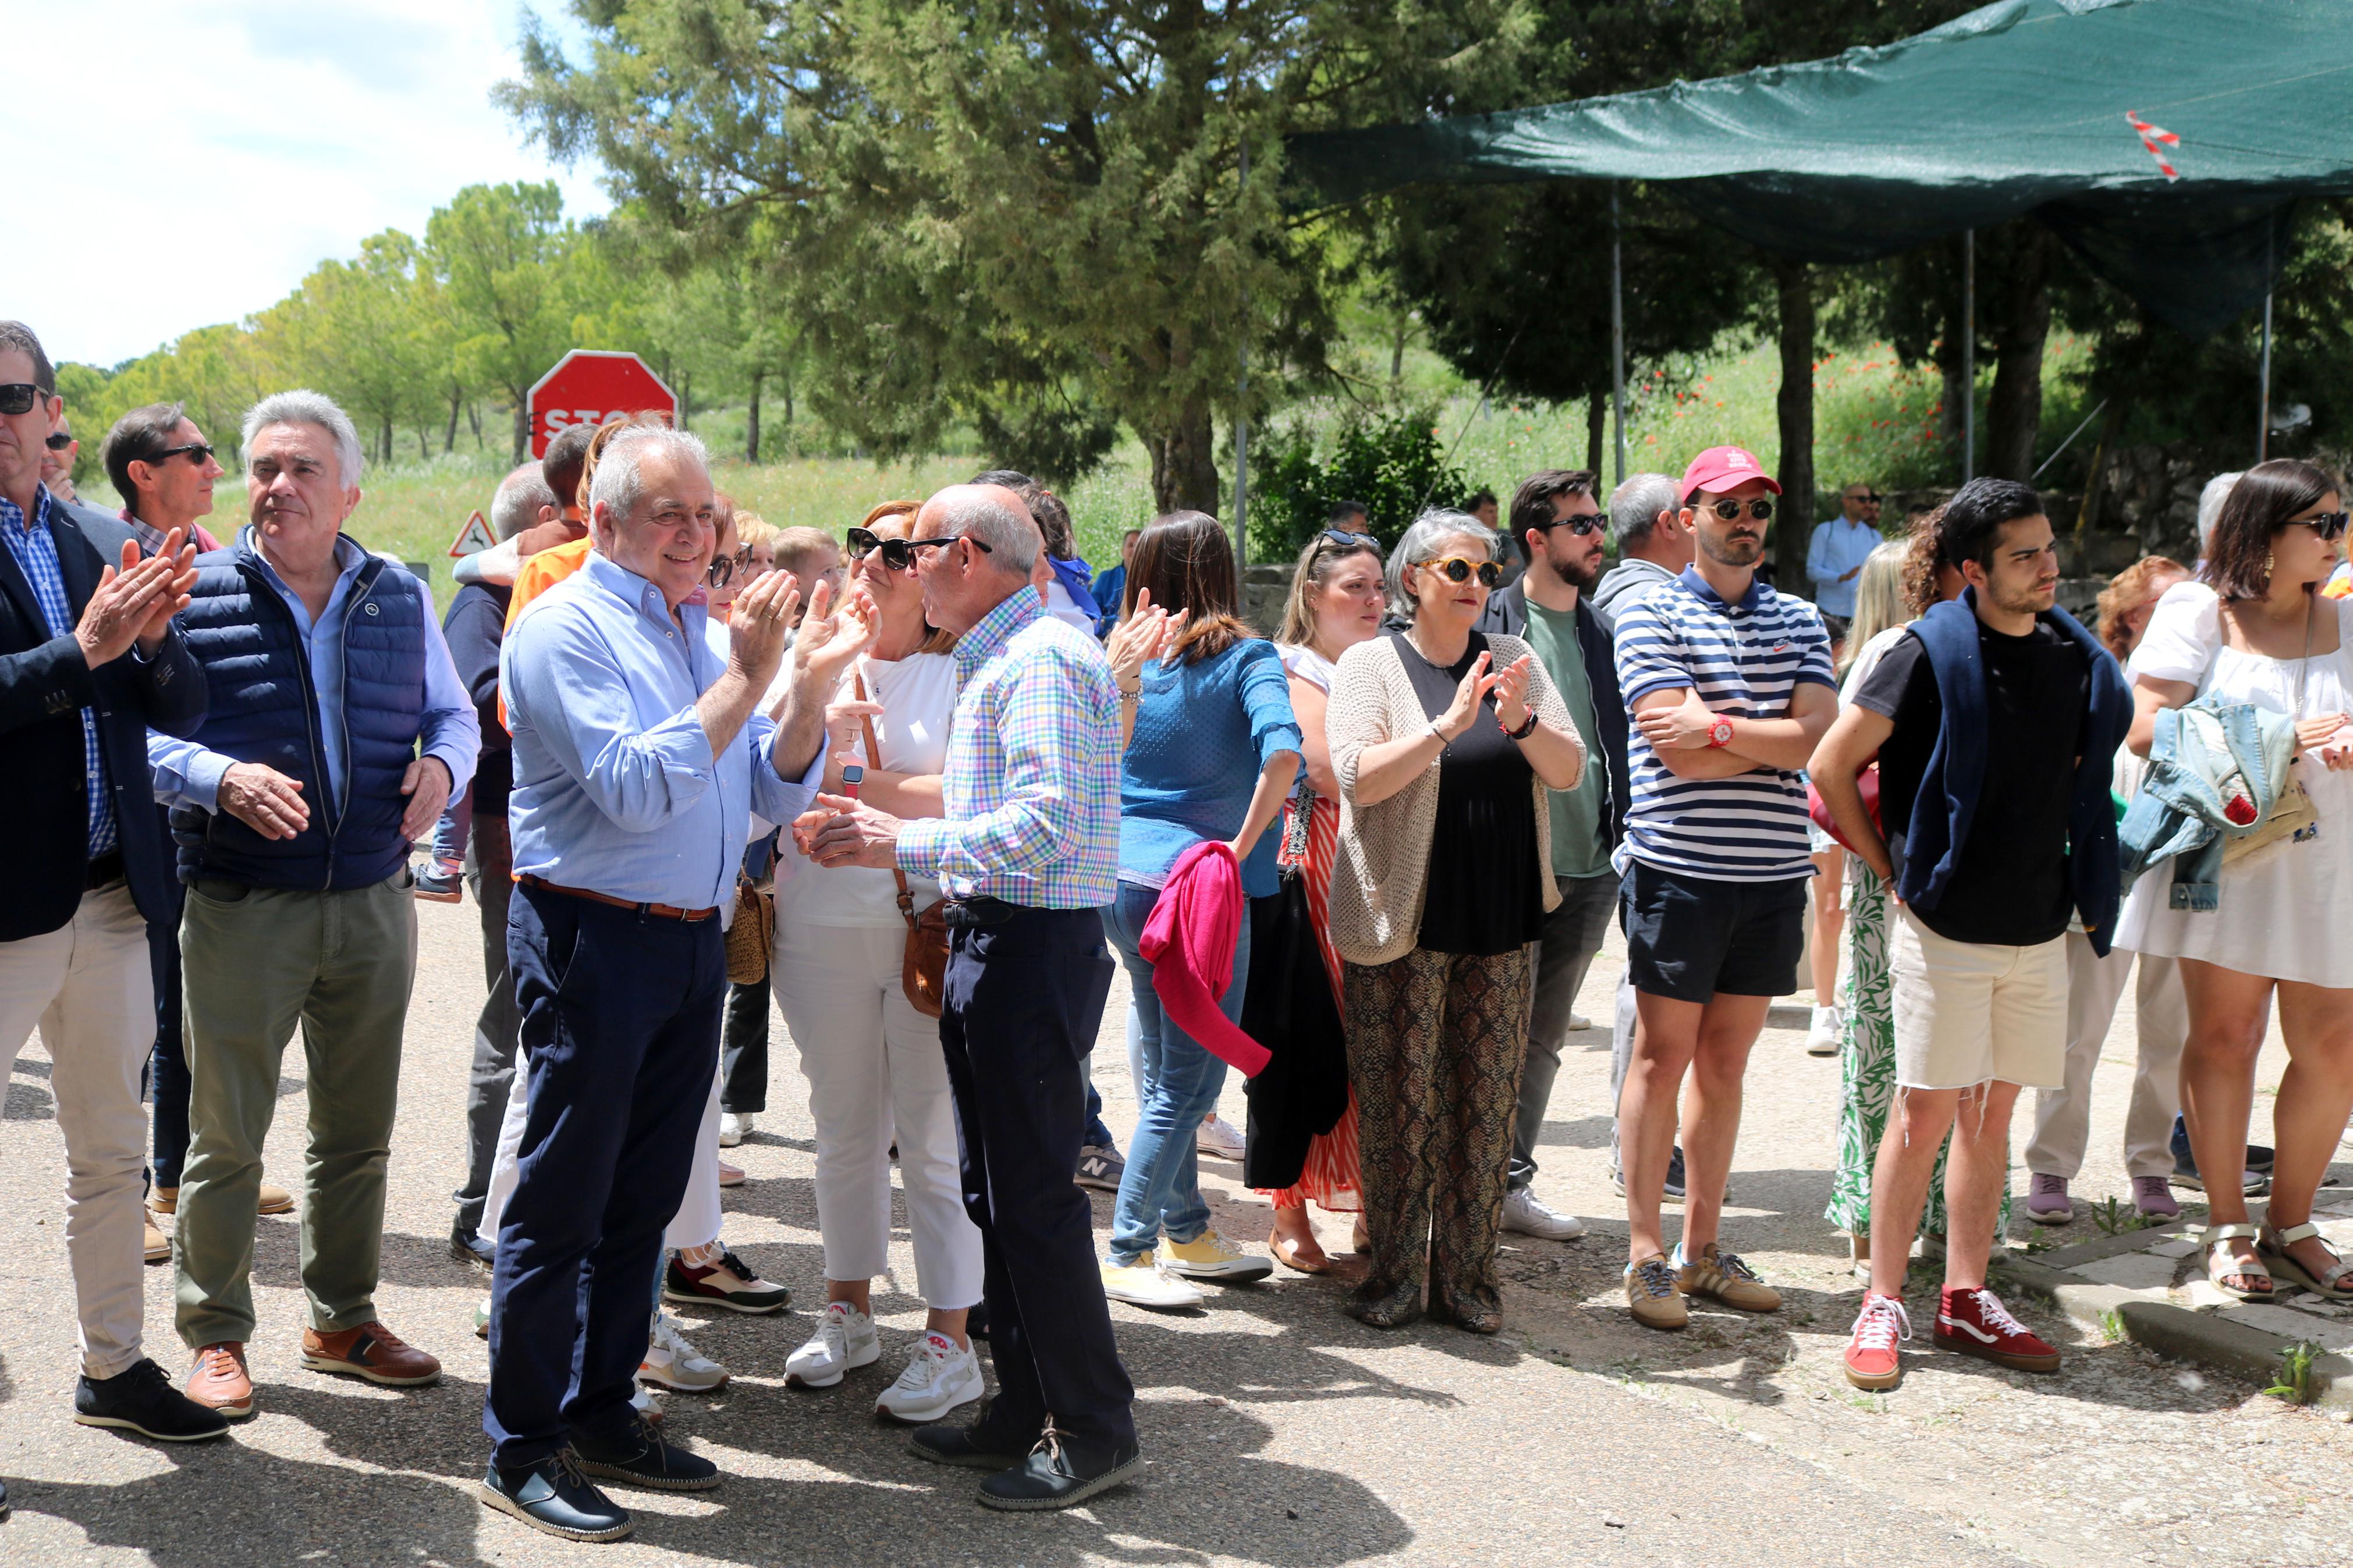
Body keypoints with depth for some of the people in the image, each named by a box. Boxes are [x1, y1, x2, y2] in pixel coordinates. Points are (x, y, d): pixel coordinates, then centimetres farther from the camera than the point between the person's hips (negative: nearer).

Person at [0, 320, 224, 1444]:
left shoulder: (108, 547, 9)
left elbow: (185, 710, 6)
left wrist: (153, 634, -12)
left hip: (111, 894, 6)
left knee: (111, 1150, 16)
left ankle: (113, 1368, 30)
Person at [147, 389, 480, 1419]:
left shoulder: (402, 598, 8)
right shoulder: (195, 595, -4)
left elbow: (454, 712, 17)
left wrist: (441, 765, -5)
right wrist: (219, 778, -22)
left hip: (374, 902, 4)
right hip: (241, 909, -3)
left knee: (358, 1132, 14)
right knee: (227, 1137, 4)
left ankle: (345, 1322, 29)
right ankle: (216, 1338, 19)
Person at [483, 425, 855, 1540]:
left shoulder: (707, 631, 13)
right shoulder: (567, 629, -10)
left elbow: (773, 791, 10)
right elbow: (636, 791, -21)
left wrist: (811, 687, -6)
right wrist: (744, 680, -21)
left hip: (694, 942, 8)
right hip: (593, 938, -7)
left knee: (643, 1198, 15)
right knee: (560, 1203, 0)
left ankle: (602, 1414, 28)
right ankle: (521, 1451, 10)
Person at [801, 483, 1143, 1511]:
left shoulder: (1042, 658, -15)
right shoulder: (990, 659, 18)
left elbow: (1043, 825, -24)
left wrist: (901, 844, -19)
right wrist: (886, 833, 11)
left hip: (1035, 949, -10)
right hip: (988, 936, 10)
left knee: (1034, 1195, -5)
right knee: (993, 1190, 14)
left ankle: (1095, 1430, 7)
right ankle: (1026, 1411, 25)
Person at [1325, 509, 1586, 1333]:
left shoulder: (1513, 659, 9)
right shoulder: (1371, 663, -1)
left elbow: (1570, 770, 3)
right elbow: (1356, 776, -15)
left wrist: (1521, 722, -17)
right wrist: (1449, 724, -25)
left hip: (1499, 923, 3)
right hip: (1402, 922, -3)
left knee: (1487, 1101, 6)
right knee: (1399, 1103, 1)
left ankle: (1466, 1275, 16)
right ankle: (1395, 1273, 14)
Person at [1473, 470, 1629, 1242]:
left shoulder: (1602, 632, 13)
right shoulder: (1490, 622, -4)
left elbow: (1620, 745, 16)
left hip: (1589, 868, 6)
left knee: (1546, 1033, 12)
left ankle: (1512, 1182, 22)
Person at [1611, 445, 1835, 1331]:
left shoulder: (1800, 621, 13)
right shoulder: (1652, 618, -1)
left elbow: (1821, 738, -2)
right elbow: (1680, 751, -13)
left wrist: (1721, 730, -12)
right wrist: (1775, 742, -5)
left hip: (1774, 873, 4)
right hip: (1678, 868, -4)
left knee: (1726, 1062, 11)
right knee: (1664, 1058, 1)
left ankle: (1702, 1247, 20)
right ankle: (1645, 1254, 10)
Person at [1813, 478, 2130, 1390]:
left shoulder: (2078, 658, 7)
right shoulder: (1933, 653, -10)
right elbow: (1831, 768, -9)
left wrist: (2086, 888, 13)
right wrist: (1894, 867, -4)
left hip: (2040, 929, 5)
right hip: (1946, 927, -5)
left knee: (1993, 1114, 10)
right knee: (1925, 1112, -2)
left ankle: (1965, 1302, 20)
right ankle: (1882, 1304, 8)